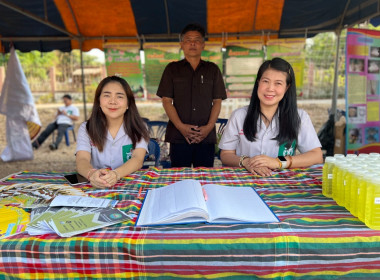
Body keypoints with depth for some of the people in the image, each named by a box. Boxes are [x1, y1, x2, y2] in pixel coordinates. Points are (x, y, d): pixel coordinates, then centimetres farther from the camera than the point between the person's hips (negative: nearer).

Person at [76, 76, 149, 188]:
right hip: (96, 187, 0)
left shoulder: (138, 128, 1)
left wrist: (116, 174, -35)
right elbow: (82, 160, -11)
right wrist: (91, 174, -35)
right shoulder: (86, 129, 3)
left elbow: (138, 159, -14)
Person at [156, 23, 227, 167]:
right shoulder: (172, 69, 11)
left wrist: (209, 126, -7)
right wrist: (181, 126, -10)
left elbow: (217, 101, 9)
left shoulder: (212, 69, 14)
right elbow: (166, 101, 4)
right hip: (178, 135, -1)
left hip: (206, 136, 1)